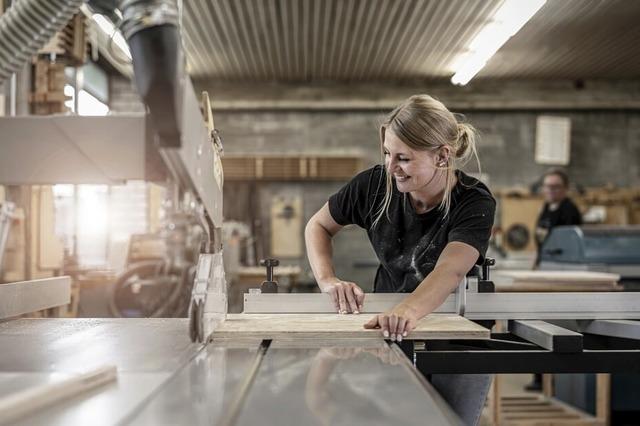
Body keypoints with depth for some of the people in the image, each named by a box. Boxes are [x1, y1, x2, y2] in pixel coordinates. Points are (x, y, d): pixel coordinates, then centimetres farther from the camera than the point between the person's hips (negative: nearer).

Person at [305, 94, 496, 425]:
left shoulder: (474, 203, -23)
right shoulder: (376, 183, -14)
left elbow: (450, 270, -40)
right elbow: (318, 226, 0)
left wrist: (409, 311, -62)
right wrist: (328, 280, -20)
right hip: (389, 333, 2)